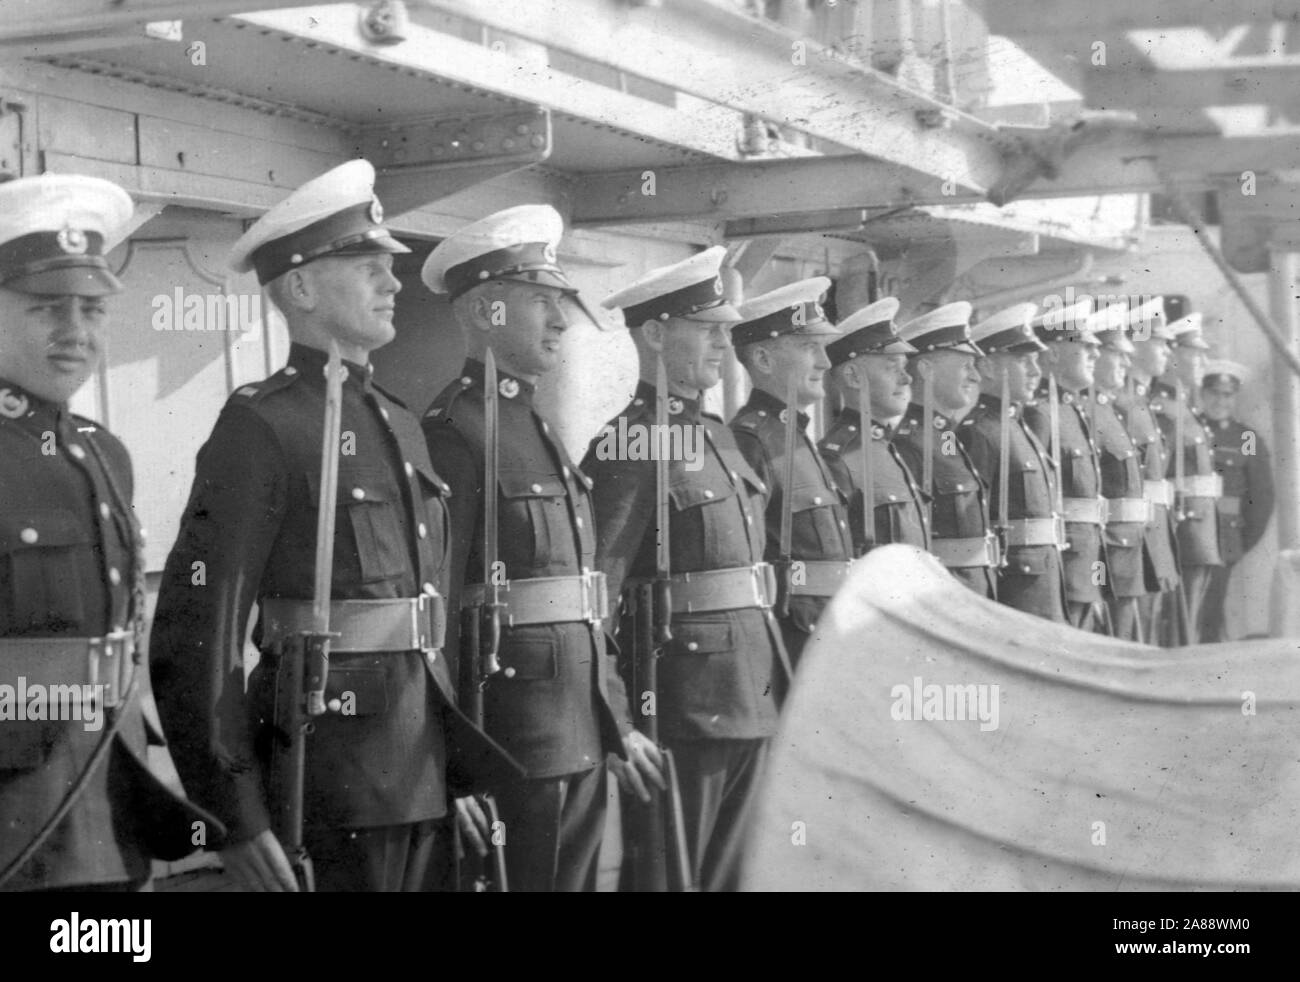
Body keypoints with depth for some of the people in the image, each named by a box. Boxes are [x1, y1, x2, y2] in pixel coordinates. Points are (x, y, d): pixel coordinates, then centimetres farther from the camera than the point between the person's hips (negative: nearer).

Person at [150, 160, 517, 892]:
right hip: (329, 781, -7)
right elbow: (198, 631, -16)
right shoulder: (261, 426, -10)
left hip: (424, 773, 7)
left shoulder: (400, 425, 14)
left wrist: (462, 770, 15)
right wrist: (239, 818, -19)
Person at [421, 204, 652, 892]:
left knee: (576, 879, 14)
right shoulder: (453, 433, -12)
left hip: (581, 731, 8)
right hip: (514, 729, -8)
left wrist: (617, 722, 19)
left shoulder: (542, 428, 16)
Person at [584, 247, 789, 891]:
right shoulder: (629, 444, -12)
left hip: (754, 697, 8)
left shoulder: (715, 433, 15)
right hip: (686, 701, -8)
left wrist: (774, 682, 16)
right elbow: (595, 588, -19)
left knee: (734, 871, 15)